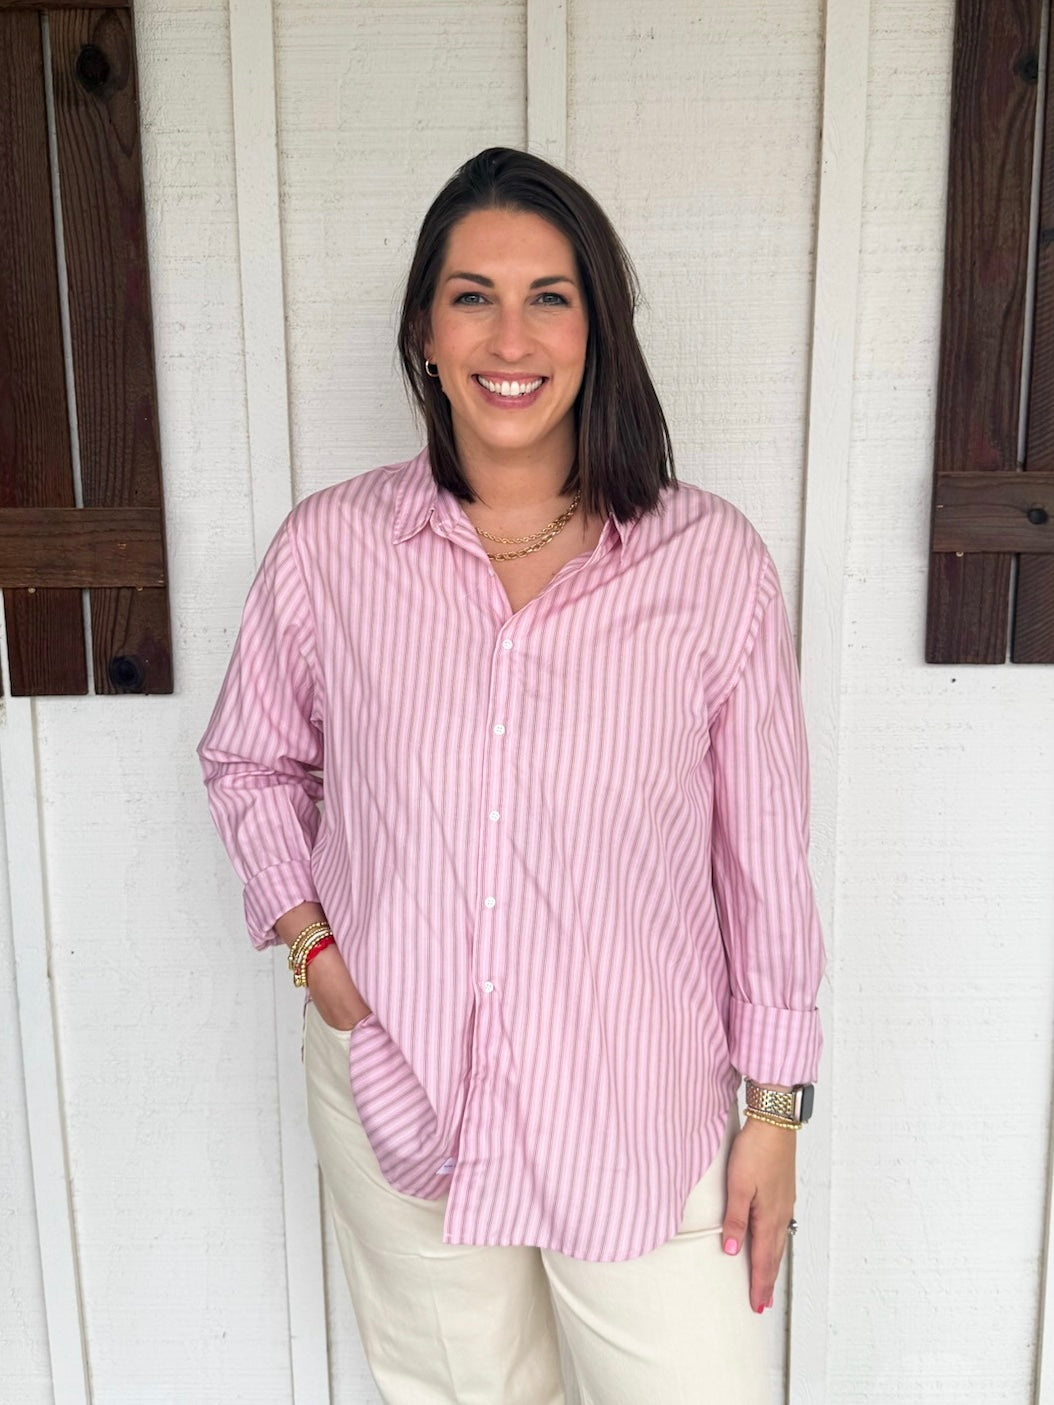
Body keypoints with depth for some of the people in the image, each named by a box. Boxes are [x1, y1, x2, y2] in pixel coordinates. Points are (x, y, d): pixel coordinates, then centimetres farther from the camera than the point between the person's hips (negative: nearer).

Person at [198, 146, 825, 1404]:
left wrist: (775, 1107, 1)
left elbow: (765, 850, -4)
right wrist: (312, 946, -5)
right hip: (396, 1097, 2)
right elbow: (248, 760, 9)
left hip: (643, 1113, -1)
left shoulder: (711, 561, -11)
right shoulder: (328, 547, -7)